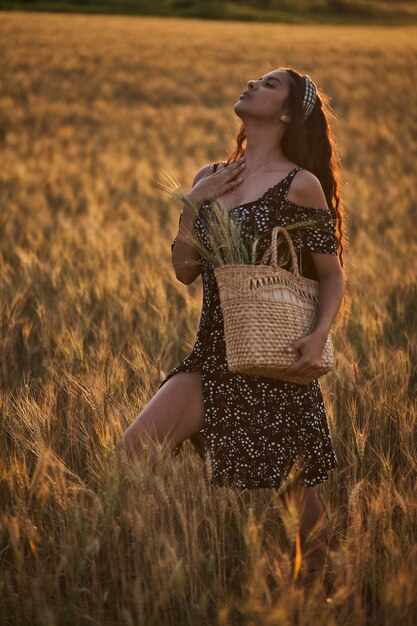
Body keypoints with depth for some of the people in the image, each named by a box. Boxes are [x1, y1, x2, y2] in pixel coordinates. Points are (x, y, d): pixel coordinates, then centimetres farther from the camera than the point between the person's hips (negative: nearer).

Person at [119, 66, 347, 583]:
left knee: (291, 504, 3)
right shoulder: (209, 178, 10)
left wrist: (320, 334, -21)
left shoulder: (300, 184, -7)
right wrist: (193, 203, -4)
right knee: (135, 448, -13)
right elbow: (185, 272, 9)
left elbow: (332, 274, -4)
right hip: (212, 356, 5)